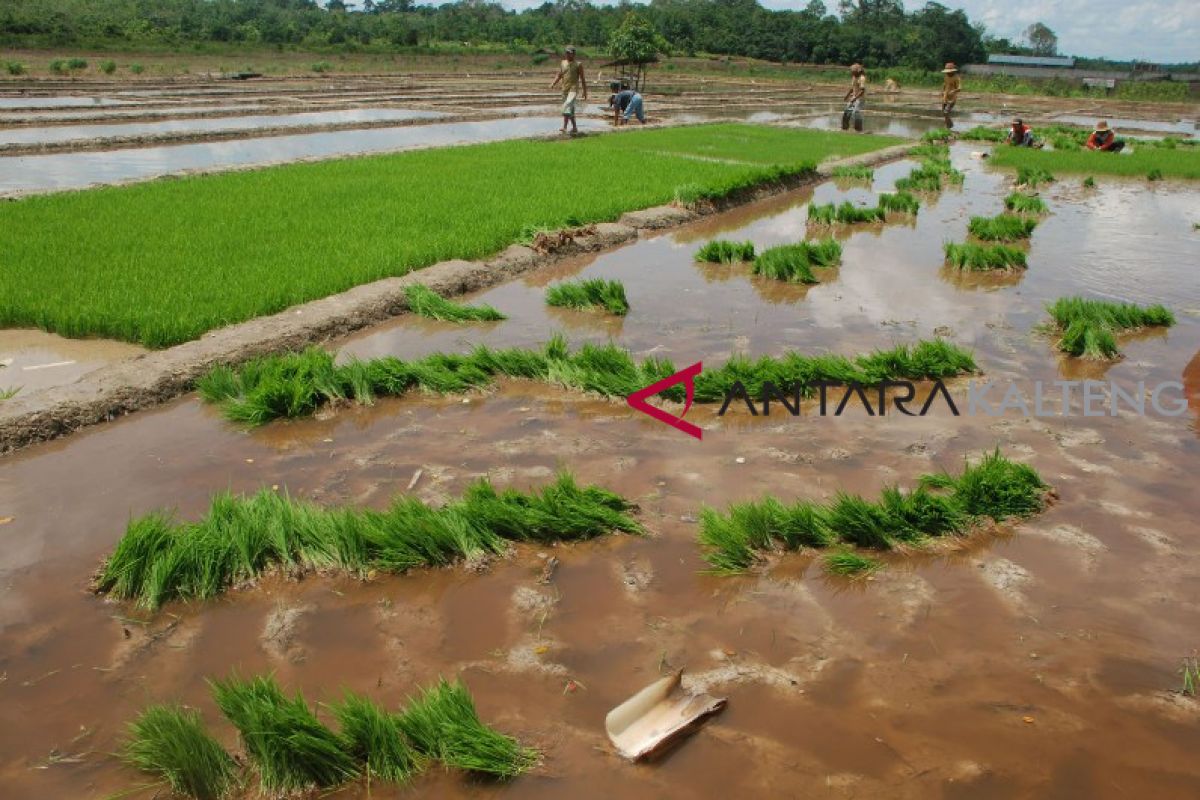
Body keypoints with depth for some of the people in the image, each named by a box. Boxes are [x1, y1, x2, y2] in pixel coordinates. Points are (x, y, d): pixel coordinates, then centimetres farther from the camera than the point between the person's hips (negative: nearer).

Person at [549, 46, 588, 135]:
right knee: (570, 109, 13)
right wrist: (553, 84, -5)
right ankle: (574, 128, 25)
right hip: (565, 89, 6)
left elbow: (582, 79, 1)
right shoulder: (562, 63, 11)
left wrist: (585, 92, -1)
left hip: (574, 89, -6)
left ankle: (564, 127, -31)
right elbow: (559, 75, 13)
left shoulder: (578, 65, -1)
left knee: (567, 105, -25)